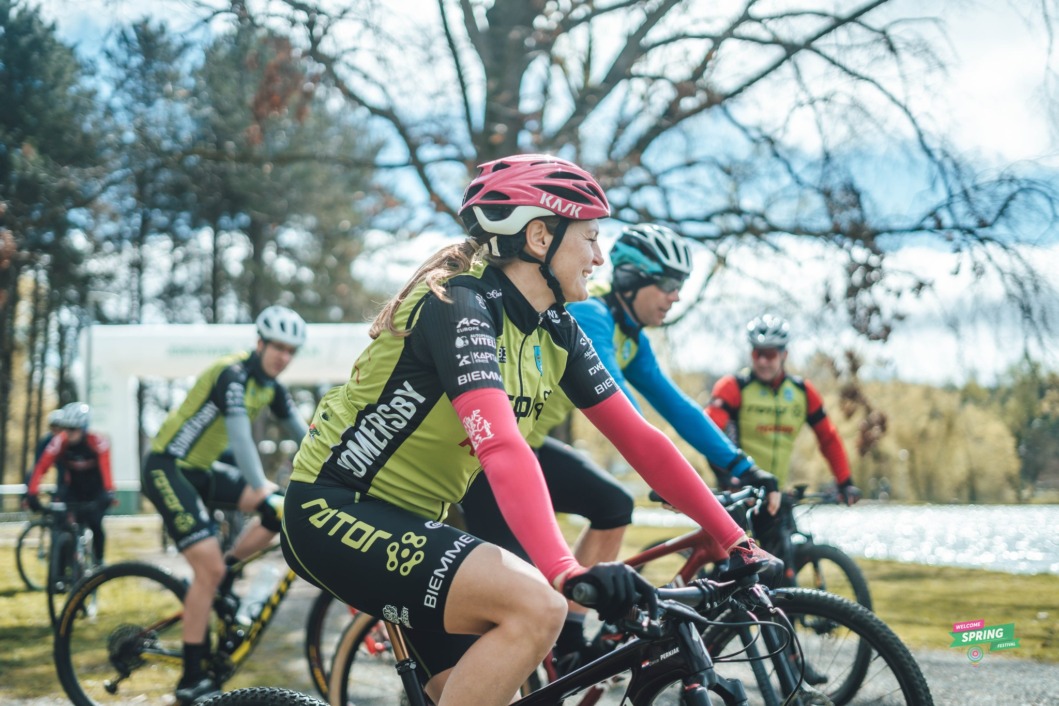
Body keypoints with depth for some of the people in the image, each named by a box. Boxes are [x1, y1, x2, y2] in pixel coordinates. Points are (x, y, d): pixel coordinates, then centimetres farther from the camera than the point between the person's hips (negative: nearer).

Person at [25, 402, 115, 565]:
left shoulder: (98, 441, -28)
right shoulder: (59, 442, -23)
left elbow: (105, 468, -40)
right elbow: (40, 467, -30)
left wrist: (109, 493, -55)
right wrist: (32, 493, -42)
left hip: (95, 491, -2)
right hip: (73, 489, 2)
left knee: (95, 525, -15)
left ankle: (98, 562, 8)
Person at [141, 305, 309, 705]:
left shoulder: (269, 386, 6)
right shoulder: (233, 375, -22)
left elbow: (301, 434, 10)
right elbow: (240, 438, -34)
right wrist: (265, 495, -43)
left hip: (200, 471, 9)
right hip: (167, 469, -9)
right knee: (210, 569, -16)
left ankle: (217, 585, 7)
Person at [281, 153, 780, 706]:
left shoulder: (555, 333, 4)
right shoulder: (460, 306, -22)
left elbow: (639, 439, 3)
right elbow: (501, 447, -36)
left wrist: (737, 543, -3)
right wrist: (567, 571, -48)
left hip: (411, 516, 9)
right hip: (335, 511, -9)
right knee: (535, 605, -28)